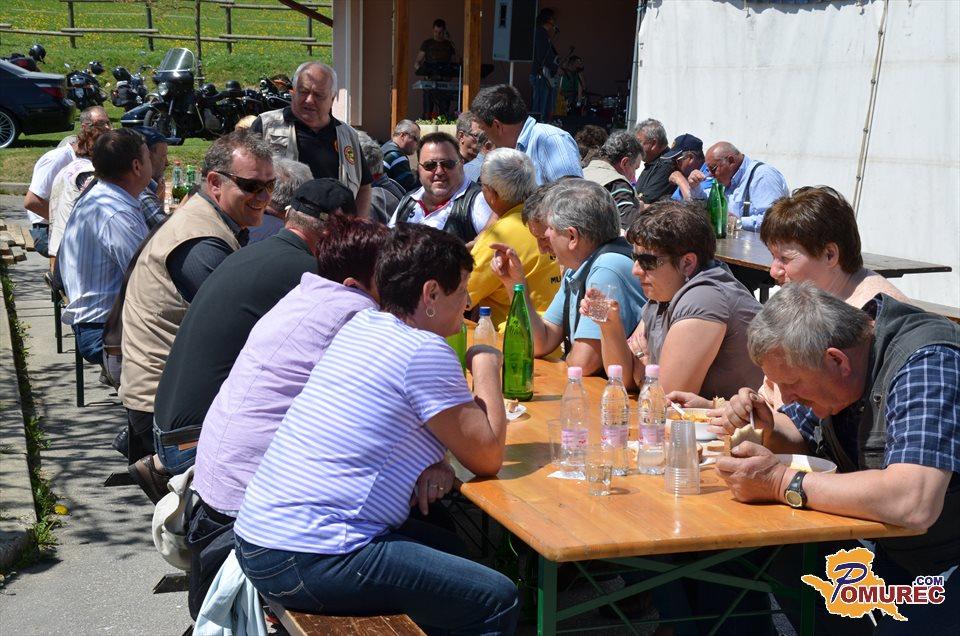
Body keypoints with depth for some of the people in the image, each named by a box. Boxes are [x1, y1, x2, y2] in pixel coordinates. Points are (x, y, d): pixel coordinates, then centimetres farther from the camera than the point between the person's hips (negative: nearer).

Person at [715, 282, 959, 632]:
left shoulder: (926, 362, -26)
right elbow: (808, 445, 16)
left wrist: (782, 483, -30)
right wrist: (768, 431, -7)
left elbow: (913, 505, -39)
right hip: (894, 556, 8)